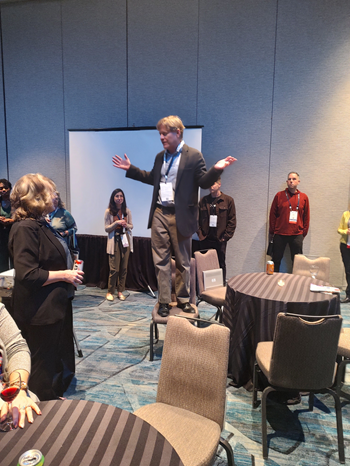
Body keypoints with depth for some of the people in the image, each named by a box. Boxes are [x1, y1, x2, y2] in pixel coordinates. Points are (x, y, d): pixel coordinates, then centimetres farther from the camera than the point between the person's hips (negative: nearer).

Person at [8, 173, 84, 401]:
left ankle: (54, 395, 44)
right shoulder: (24, 228, -22)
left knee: (52, 358, 25)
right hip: (40, 311, -10)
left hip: (54, 306, 10)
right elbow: (27, 275, -28)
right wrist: (65, 275, -21)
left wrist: (70, 267, 7)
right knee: (42, 363, 9)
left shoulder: (41, 224, 9)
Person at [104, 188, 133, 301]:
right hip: (114, 241, -3)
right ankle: (110, 292, 10)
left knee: (124, 268, 4)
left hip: (125, 240, 3)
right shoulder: (109, 211, 0)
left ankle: (120, 291, 15)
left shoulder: (127, 211, 8)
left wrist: (126, 225, -10)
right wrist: (117, 222, -15)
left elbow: (131, 226, 13)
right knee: (114, 269, -5)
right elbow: (106, 228, -1)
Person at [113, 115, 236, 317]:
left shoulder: (194, 155, -4)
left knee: (183, 262, 9)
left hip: (180, 216, -4)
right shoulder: (160, 156, 14)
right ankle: (164, 302, 20)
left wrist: (216, 170, -25)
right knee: (161, 260, 8)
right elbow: (152, 178, 25)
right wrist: (130, 169, 23)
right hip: (160, 214, 5)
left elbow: (204, 182, -7)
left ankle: (183, 299, 26)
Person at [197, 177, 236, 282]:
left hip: (220, 239, -2)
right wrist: (200, 234, 0)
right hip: (205, 239, 2)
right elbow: (198, 219, 10)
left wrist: (226, 236, -6)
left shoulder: (228, 200, 2)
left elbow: (232, 220, 0)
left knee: (221, 265, 5)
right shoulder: (203, 201, 10)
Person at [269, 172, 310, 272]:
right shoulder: (279, 195, 2)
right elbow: (272, 214, 4)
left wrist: (304, 233, 7)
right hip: (279, 234, 0)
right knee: (276, 260, 7)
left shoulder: (304, 197, 6)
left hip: (297, 235, 1)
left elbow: (306, 217, 9)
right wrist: (271, 232, 3)